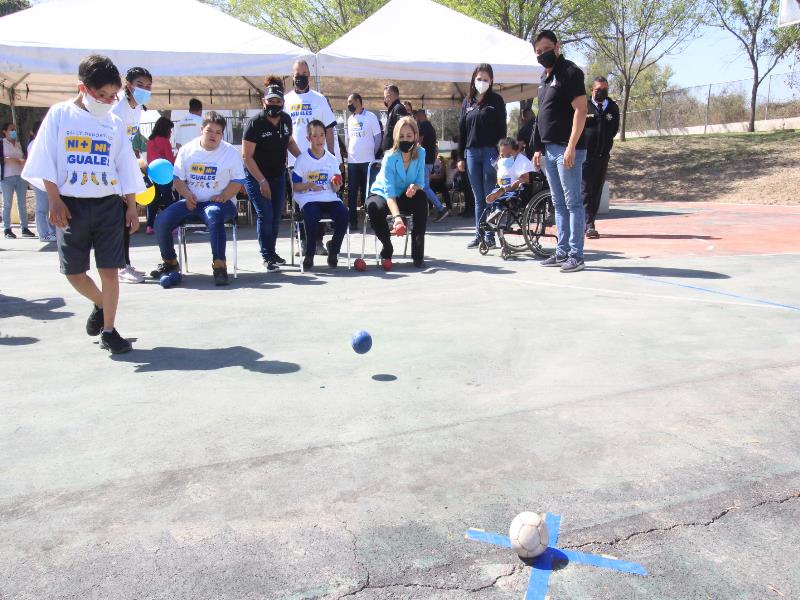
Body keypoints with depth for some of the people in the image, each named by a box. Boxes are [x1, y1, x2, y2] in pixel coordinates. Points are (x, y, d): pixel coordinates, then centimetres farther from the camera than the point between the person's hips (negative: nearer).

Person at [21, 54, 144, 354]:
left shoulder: (114, 123, 7)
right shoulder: (59, 114, 1)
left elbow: (126, 168, 10)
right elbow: (47, 162, 0)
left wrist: (132, 206, 4)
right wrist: (55, 202, -8)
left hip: (107, 204, 1)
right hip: (71, 205, -1)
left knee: (109, 270, -3)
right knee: (73, 272, 4)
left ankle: (108, 330, 7)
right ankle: (100, 304, 32)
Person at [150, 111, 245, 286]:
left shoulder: (230, 152, 0)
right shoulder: (187, 150, 7)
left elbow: (238, 181, -1)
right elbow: (178, 178, 10)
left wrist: (224, 196, -17)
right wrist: (187, 194, -9)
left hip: (219, 202, -4)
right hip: (192, 201, 4)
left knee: (213, 214, -41)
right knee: (161, 221, -15)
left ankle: (219, 265, -36)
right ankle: (169, 261, 9)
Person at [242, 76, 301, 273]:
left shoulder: (286, 120, 0)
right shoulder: (255, 124, -18)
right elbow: (247, 156, -17)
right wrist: (262, 181, -19)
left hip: (279, 176, 6)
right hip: (256, 177, -6)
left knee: (276, 216, 9)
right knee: (265, 215, -10)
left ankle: (271, 252, 23)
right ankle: (266, 257, 1)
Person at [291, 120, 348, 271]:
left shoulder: (332, 159, 12)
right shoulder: (302, 160, 3)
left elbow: (336, 189, 15)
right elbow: (295, 186, 3)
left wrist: (336, 184, -9)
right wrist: (309, 185, -16)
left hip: (329, 198, 3)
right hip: (309, 199, -3)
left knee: (343, 214, -26)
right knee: (312, 217, -34)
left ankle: (333, 249, -4)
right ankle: (309, 255, -13)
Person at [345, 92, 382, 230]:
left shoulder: (370, 116, -3)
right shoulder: (350, 119, 13)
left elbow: (378, 137, -3)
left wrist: (372, 153, -4)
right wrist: (349, 153, 7)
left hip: (367, 161, -5)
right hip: (352, 162, 5)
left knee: (368, 192, 2)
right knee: (352, 192, 4)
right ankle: (352, 220, 8)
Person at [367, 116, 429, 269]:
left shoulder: (420, 153, -13)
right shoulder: (390, 157, -25)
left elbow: (420, 183, -9)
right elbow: (389, 192, -34)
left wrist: (415, 187, -35)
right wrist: (397, 216, -50)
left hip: (404, 196, 3)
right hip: (381, 194, -3)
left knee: (421, 198, -29)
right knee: (374, 209, -37)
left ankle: (418, 252, -22)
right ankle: (387, 249, -9)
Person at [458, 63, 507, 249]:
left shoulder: (496, 100, 4)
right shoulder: (467, 102, 14)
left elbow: (502, 128, -1)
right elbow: (462, 130, 13)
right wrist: (461, 156, 9)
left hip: (490, 152, -4)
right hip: (472, 153, 4)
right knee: (478, 198, 8)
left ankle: (490, 236, 2)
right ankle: (479, 235, 12)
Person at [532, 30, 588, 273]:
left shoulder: (570, 72, -7)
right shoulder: (545, 77, 18)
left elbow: (580, 110, -14)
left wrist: (571, 147, -21)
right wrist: (539, 148, 17)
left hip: (566, 150, -9)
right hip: (548, 150, 9)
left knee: (573, 203, -6)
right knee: (559, 205, 11)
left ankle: (576, 255, -2)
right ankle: (562, 252, 17)